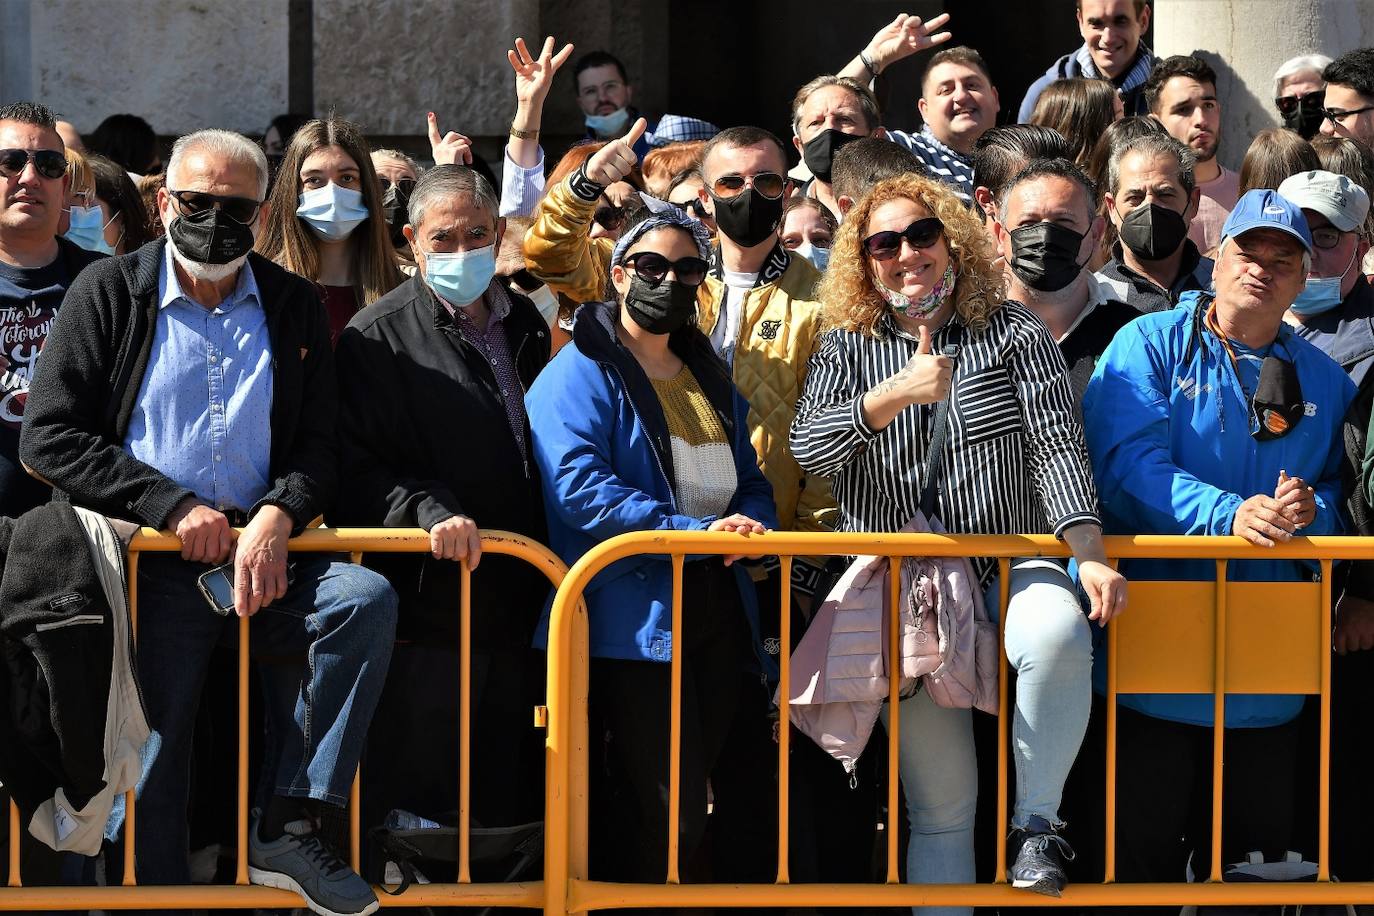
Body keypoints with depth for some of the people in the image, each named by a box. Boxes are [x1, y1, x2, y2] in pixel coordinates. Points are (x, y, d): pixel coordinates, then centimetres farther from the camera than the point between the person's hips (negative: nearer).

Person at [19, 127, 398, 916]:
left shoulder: (294, 307, 14)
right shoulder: (109, 293, 5)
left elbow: (322, 445, 9)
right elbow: (49, 439, -2)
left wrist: (278, 514, -13)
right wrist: (172, 507, -11)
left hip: (265, 555, 2)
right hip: (152, 566, -2)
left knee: (367, 600, -26)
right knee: (153, 770, -9)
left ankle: (290, 827, -24)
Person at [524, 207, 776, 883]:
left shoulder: (710, 378, 20)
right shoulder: (580, 374, -4)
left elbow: (751, 482, 20)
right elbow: (578, 488, -17)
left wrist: (748, 523, -6)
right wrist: (695, 532, -23)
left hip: (717, 617, 7)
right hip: (633, 619, -7)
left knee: (687, 811, 10)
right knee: (664, 819, -13)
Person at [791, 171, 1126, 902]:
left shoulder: (1013, 332, 6)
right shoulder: (847, 349, 10)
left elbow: (1058, 445, -4)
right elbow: (809, 449, -6)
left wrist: (1088, 552, -19)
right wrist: (897, 392, -22)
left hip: (1012, 564, -1)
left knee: (1059, 633, -36)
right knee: (940, 799, -3)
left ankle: (1036, 822, -19)